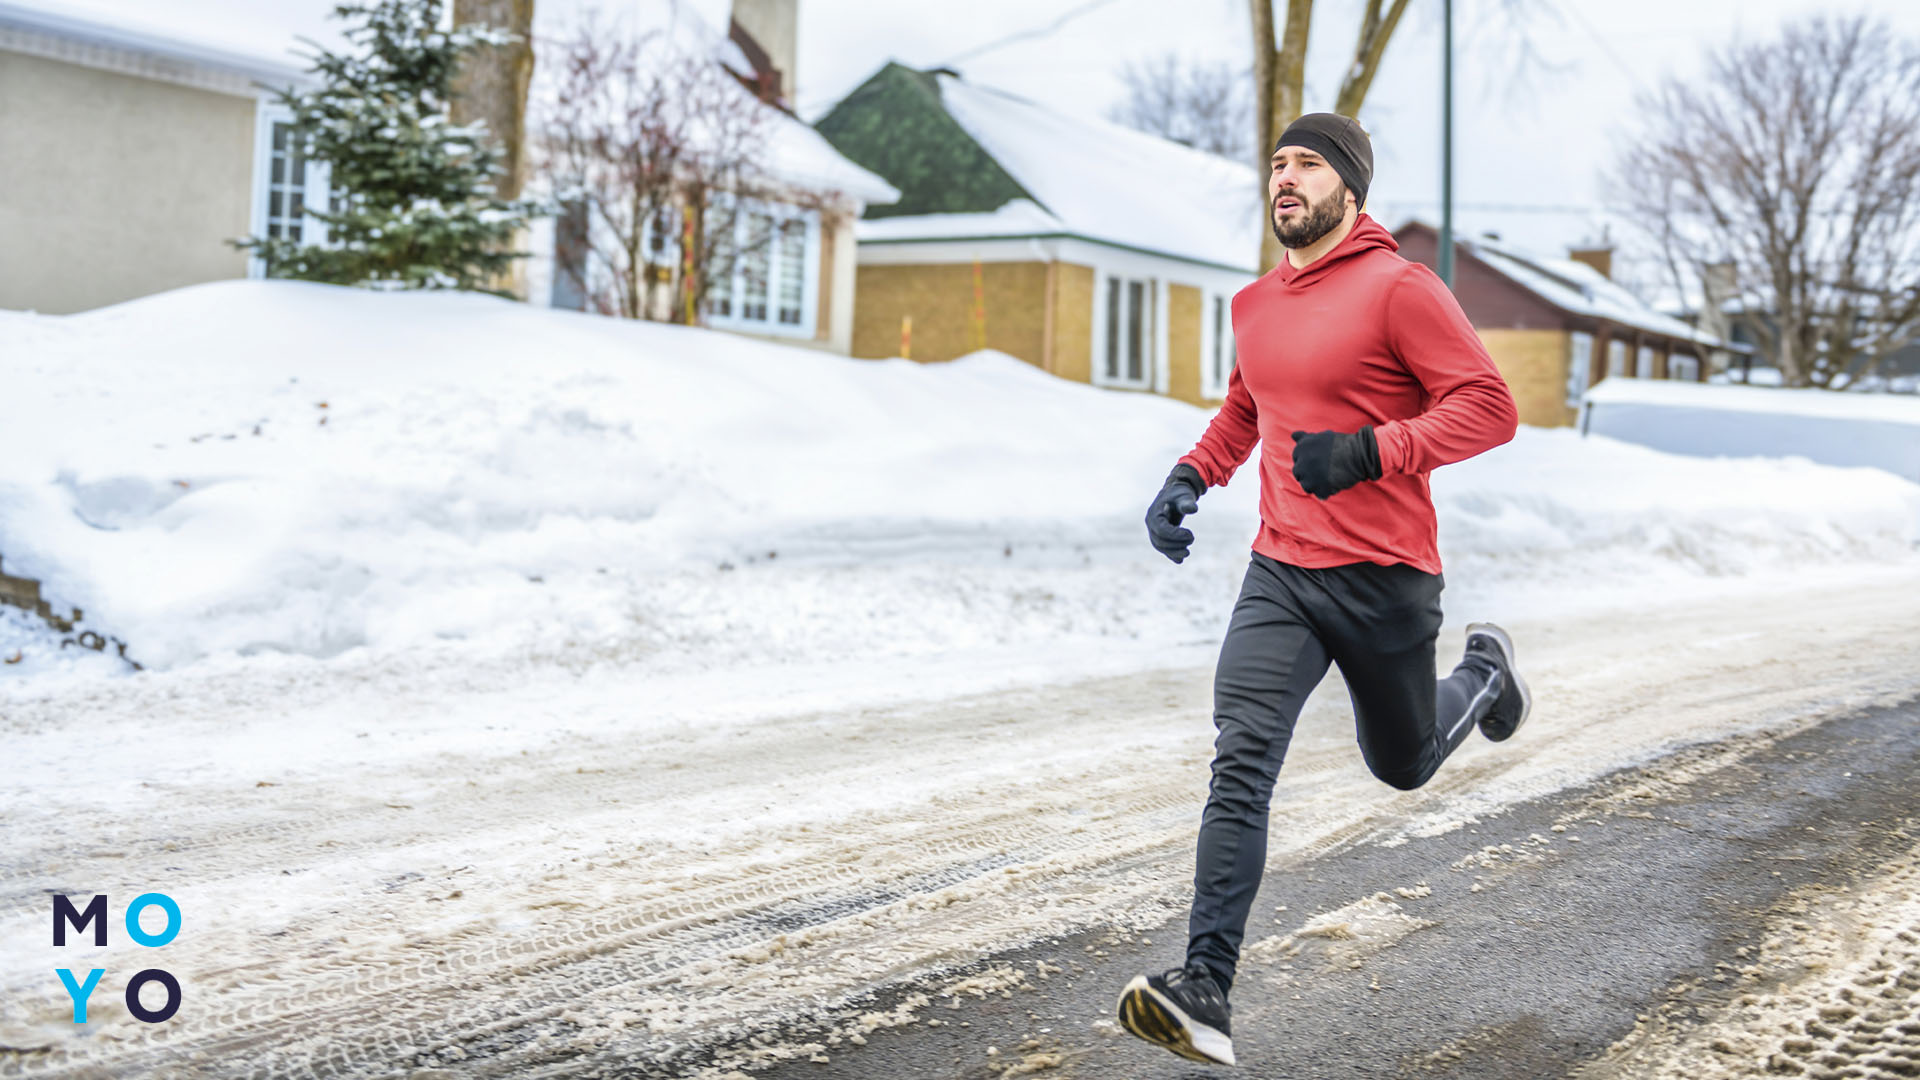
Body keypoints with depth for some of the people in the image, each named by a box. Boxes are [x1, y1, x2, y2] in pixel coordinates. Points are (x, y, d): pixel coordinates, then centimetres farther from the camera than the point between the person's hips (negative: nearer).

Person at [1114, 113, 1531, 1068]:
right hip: (1280, 576, 4)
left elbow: (1489, 407, -14)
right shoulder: (1255, 304, 10)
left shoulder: (1397, 288, -10)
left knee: (1402, 764, 19)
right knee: (1240, 767, -15)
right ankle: (1205, 993, -19)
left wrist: (1369, 451, -26)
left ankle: (1482, 671, 52)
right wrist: (1192, 477, 11)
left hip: (1384, 578, -4)